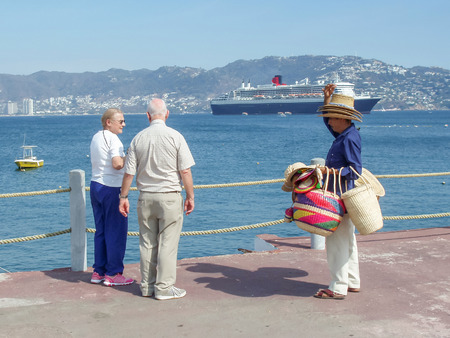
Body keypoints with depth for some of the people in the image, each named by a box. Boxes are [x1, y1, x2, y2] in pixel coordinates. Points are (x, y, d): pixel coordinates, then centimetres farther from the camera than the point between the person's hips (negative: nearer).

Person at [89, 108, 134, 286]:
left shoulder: (96, 137, 15)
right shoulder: (113, 139, -14)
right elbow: (117, 164, -25)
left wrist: (123, 158, 20)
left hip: (96, 184, 9)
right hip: (111, 188, -9)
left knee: (101, 231, 13)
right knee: (116, 232, -2)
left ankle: (98, 272, 17)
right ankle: (113, 274, 2)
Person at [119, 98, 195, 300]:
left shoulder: (138, 139, 1)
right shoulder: (175, 137, -8)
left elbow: (129, 172, 2)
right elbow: (185, 171, -8)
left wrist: (123, 197, 11)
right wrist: (190, 196, 1)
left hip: (145, 196, 4)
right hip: (170, 196, -3)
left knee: (147, 243, 12)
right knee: (167, 243, 2)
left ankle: (147, 286, 19)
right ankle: (164, 288, 5)